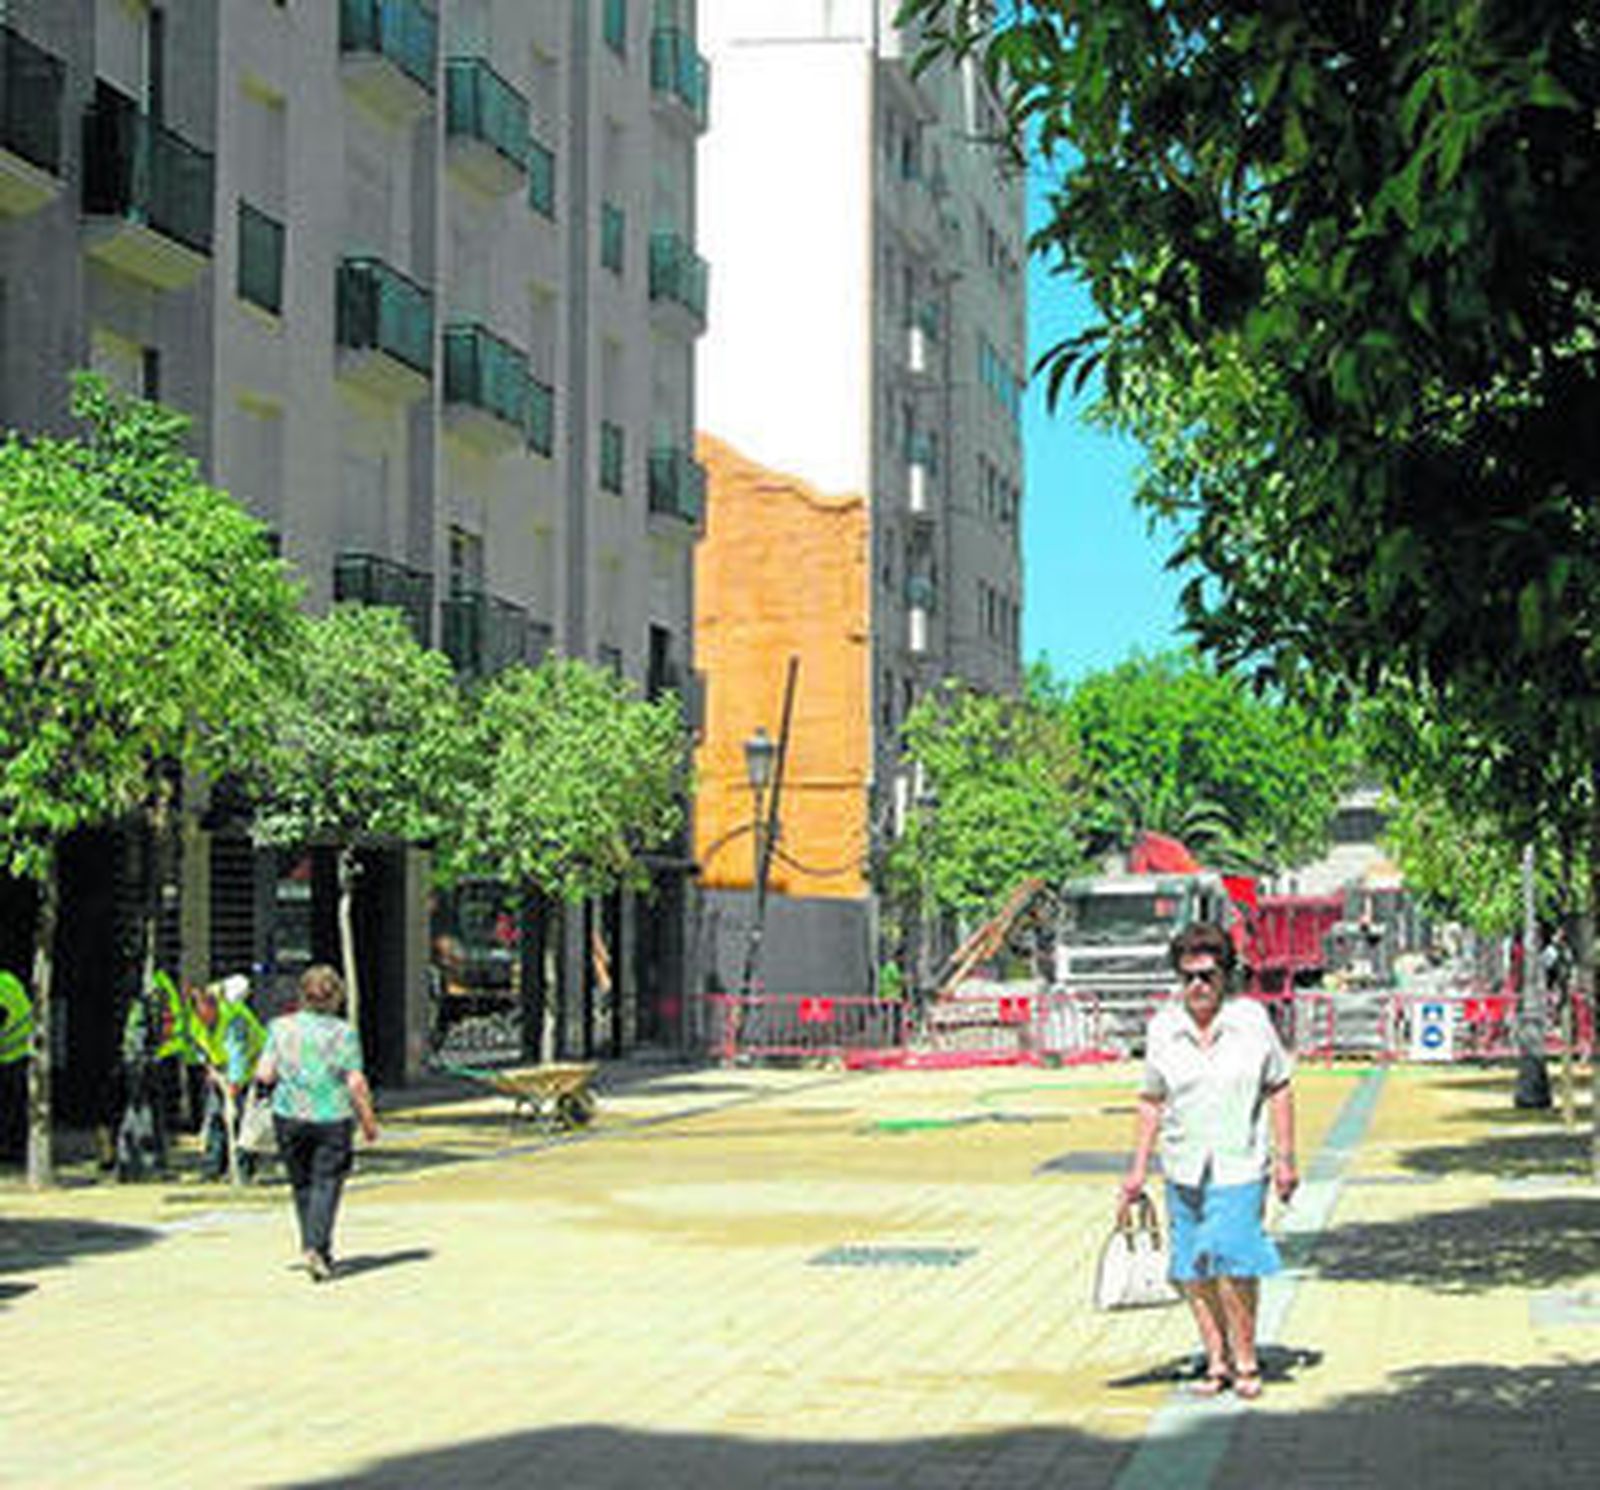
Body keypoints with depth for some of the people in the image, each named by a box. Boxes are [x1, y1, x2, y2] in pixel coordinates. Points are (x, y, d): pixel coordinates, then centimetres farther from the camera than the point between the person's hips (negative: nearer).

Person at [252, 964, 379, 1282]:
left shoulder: (281, 1027, 1)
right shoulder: (342, 1033, -6)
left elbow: (264, 1075, -1)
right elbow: (356, 1084, -8)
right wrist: (368, 1121, 1)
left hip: (289, 1116, 3)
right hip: (332, 1118, -3)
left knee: (302, 1184, 15)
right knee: (326, 1184, 1)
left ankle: (316, 1248, 20)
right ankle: (315, 1247, -15)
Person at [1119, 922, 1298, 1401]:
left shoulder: (1252, 1020, -2)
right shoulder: (1162, 1029, 2)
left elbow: (1278, 1091, 4)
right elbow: (1151, 1102, 9)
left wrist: (1285, 1158, 0)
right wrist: (1138, 1169, 7)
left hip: (1240, 1167, -3)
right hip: (1184, 1169, 3)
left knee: (1234, 1263, -12)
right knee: (1193, 1271, 6)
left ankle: (1246, 1361, 5)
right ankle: (1216, 1362, 19)